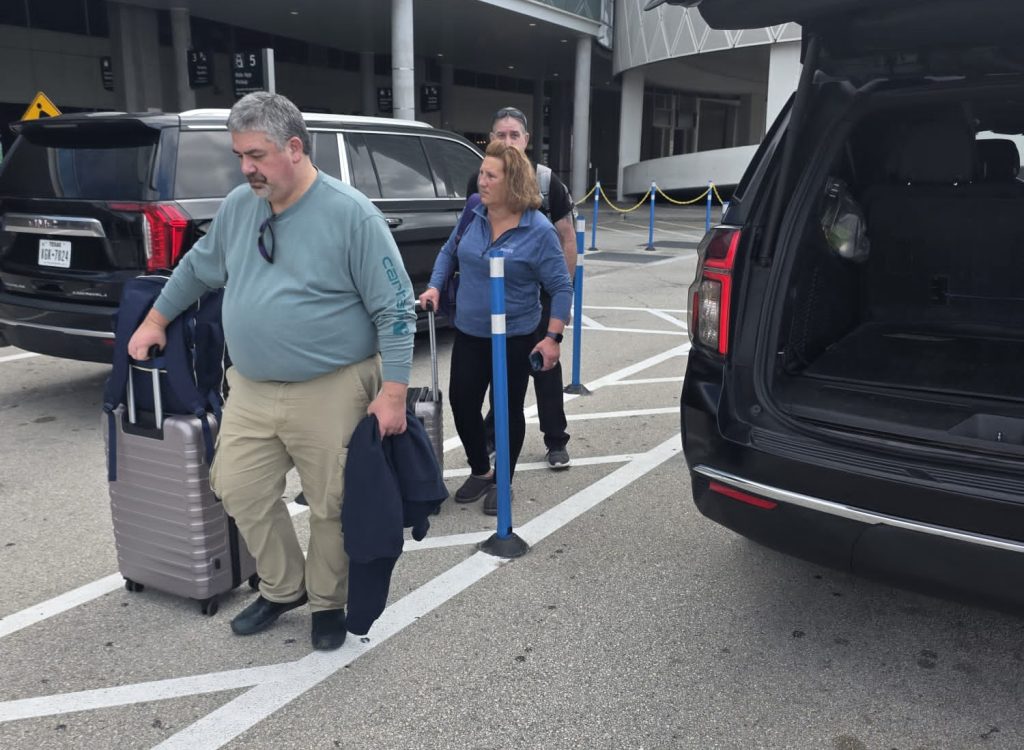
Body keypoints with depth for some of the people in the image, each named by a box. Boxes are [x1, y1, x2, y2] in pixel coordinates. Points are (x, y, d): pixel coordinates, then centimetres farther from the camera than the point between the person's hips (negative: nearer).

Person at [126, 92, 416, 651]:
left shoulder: (351, 214, -13)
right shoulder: (238, 205, 6)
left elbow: (395, 310, -13)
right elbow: (198, 267, 24)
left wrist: (392, 392, -17)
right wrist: (155, 321, 27)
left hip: (331, 393, -6)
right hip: (251, 390, 6)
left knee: (331, 506, 6)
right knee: (238, 489, 10)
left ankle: (327, 602, 30)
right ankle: (283, 588, 32)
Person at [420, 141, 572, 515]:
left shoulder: (538, 230, -16)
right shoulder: (472, 217, -2)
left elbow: (561, 287, -12)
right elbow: (448, 252, 16)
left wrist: (553, 337, -17)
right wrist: (434, 286, 1)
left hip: (514, 339, -4)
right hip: (468, 333, 5)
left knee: (508, 409, 9)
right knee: (462, 403, 7)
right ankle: (480, 471, 30)